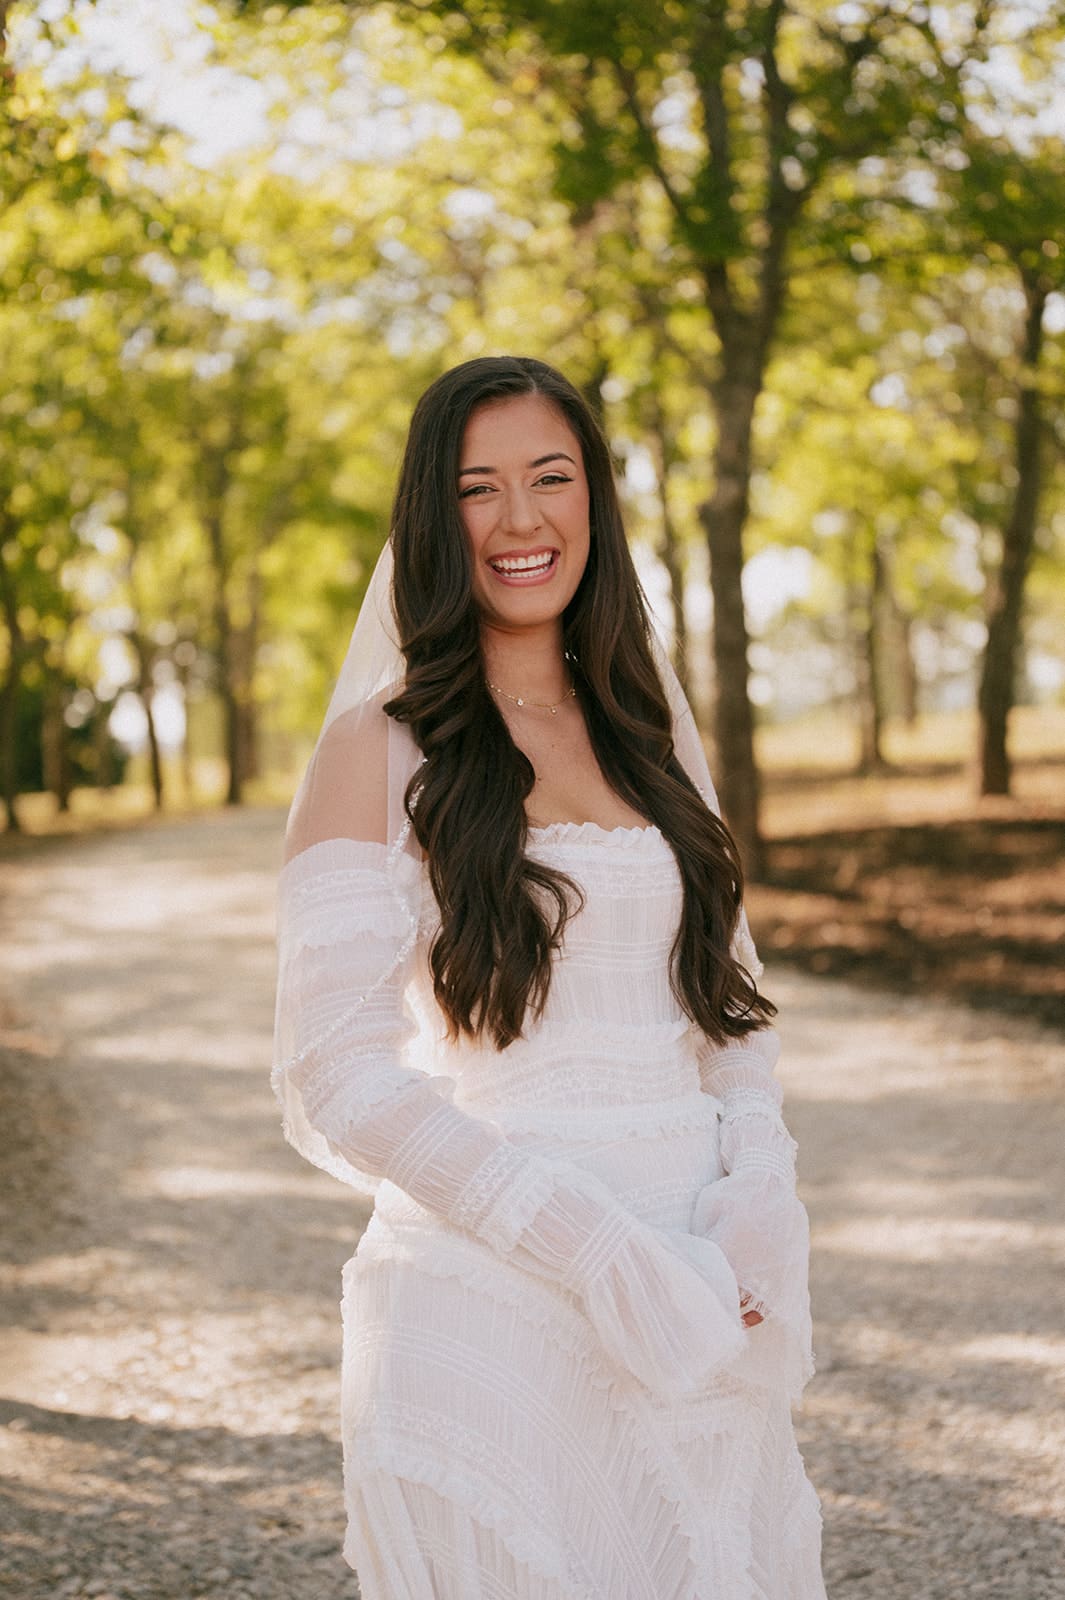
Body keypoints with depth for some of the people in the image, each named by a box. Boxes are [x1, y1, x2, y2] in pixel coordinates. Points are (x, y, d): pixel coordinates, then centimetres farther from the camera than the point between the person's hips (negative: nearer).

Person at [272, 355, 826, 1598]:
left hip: (696, 1299, 5)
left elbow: (730, 1002, 14)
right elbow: (335, 1081, -11)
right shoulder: (381, 750, -5)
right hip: (488, 1304, -4)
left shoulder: (651, 733, 10)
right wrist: (598, 1247, -19)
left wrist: (760, 1193, -6)